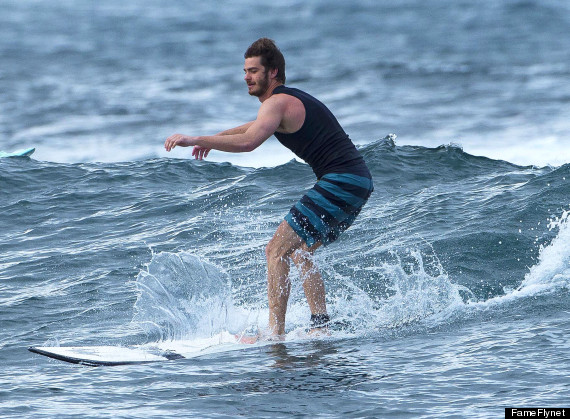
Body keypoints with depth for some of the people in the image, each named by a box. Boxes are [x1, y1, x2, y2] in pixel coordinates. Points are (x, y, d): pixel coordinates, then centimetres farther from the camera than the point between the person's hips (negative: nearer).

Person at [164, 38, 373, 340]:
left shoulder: (278, 102, -9)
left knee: (277, 250, -11)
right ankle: (321, 326, 15)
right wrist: (214, 139, 35)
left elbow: (248, 142, -27)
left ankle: (275, 333, -16)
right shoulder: (292, 99, 22)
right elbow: (257, 126, 42)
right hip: (359, 180, 10)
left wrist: (195, 140, -24)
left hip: (341, 181, -10)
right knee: (300, 251, 20)